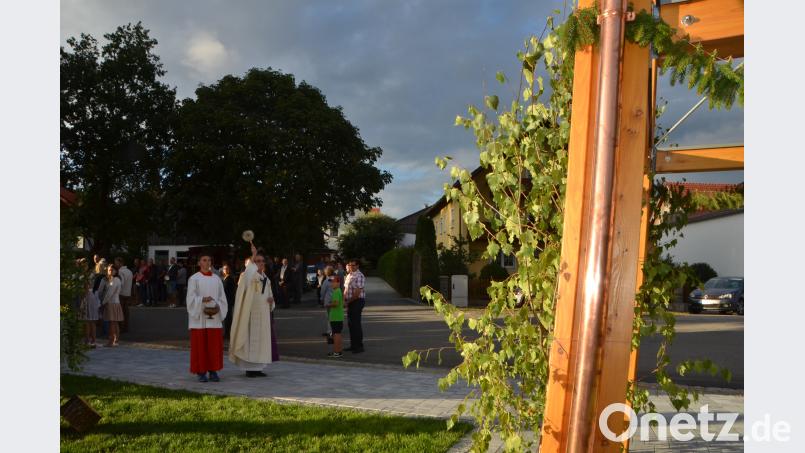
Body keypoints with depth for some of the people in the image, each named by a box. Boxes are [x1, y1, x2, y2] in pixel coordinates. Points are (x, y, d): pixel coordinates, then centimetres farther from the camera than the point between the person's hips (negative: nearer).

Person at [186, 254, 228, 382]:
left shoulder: (216, 279, 11)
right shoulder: (194, 279, 1)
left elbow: (222, 297, 10)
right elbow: (191, 298, -5)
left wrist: (218, 306, -8)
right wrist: (202, 300, -22)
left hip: (215, 317, 3)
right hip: (199, 317, -3)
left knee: (215, 345, 3)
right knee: (200, 345, -1)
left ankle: (213, 371, 11)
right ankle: (201, 372, 6)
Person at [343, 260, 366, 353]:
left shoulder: (359, 276, -16)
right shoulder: (349, 275, 15)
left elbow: (358, 292, -20)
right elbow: (346, 289, 19)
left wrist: (349, 301, -15)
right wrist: (344, 299, 5)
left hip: (357, 301, -9)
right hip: (350, 302, 9)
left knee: (356, 324, -7)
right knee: (350, 323, 12)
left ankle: (359, 346, 0)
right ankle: (353, 345, 21)